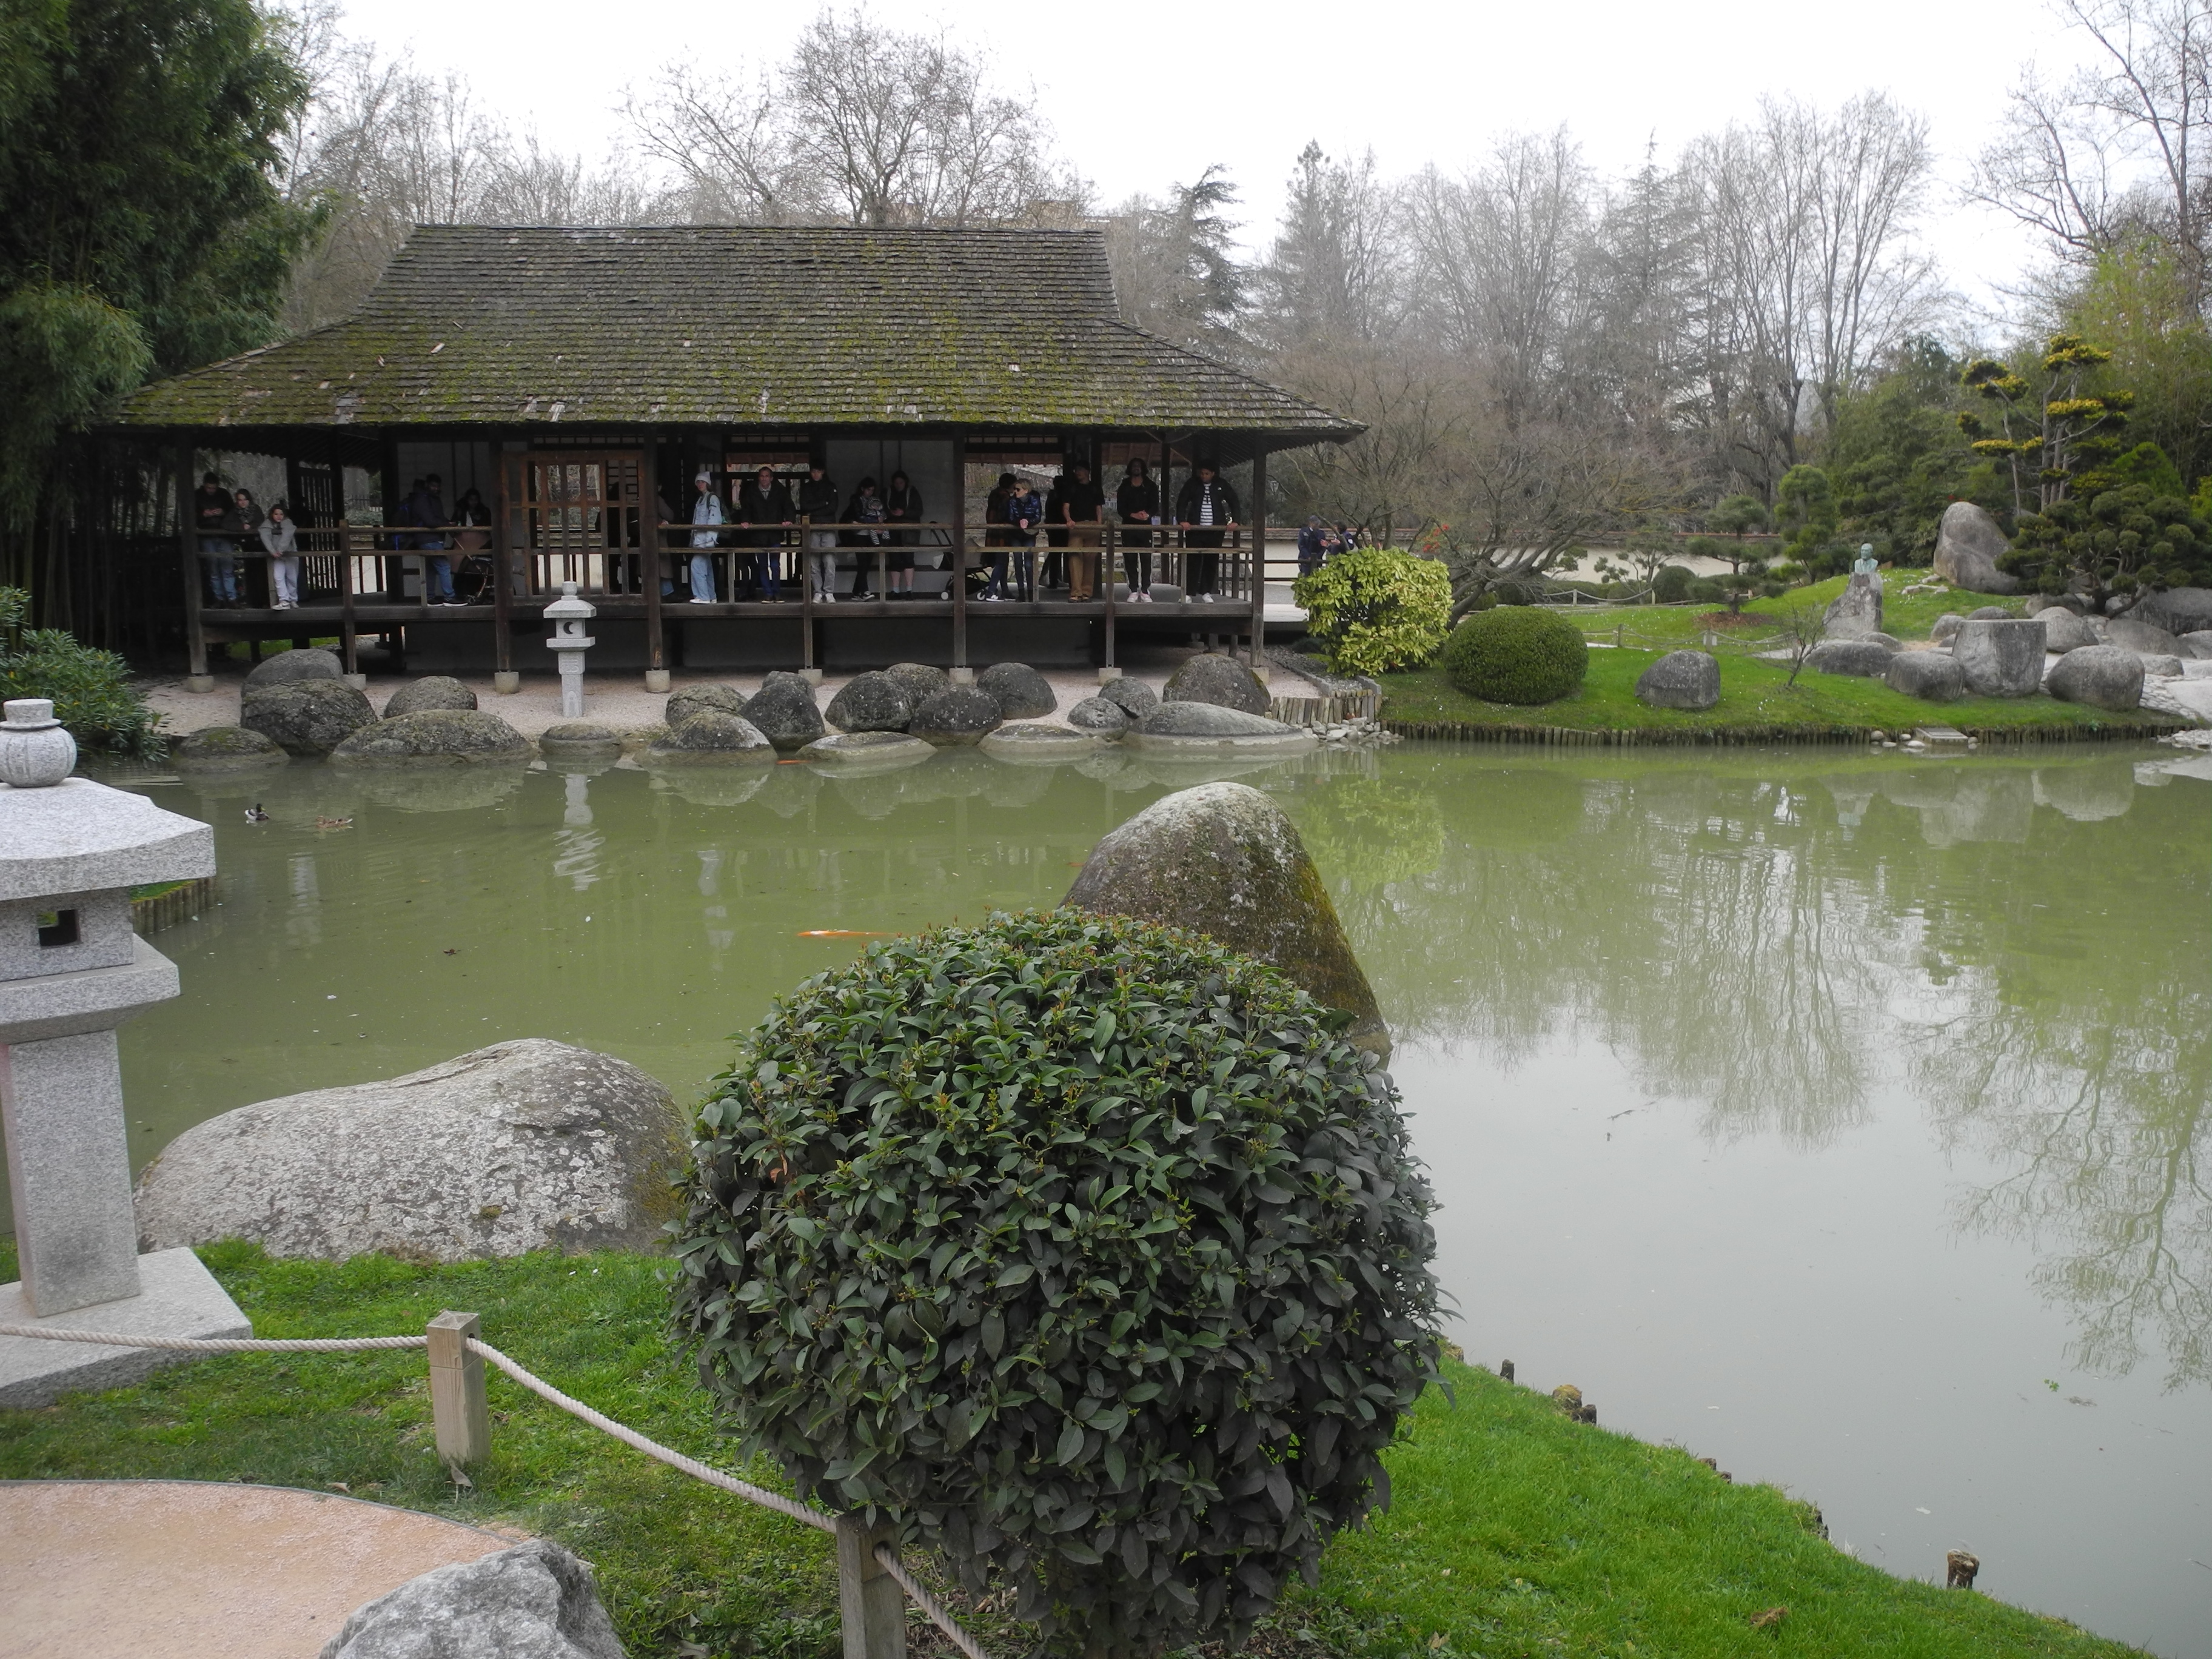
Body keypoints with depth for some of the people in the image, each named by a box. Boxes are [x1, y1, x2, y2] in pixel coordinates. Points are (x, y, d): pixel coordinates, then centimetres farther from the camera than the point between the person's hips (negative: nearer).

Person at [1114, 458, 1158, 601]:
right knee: (1130, 559, -2)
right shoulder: (1124, 487, 10)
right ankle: (1134, 591, 2)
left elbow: (1155, 507, 2)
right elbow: (1120, 509, 1)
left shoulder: (1150, 486, 9)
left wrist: (1147, 514, -20)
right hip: (1128, 526, 1)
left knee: (1146, 559, -6)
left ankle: (1145, 591, -5)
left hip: (1145, 526, -1)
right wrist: (1132, 515, -18)